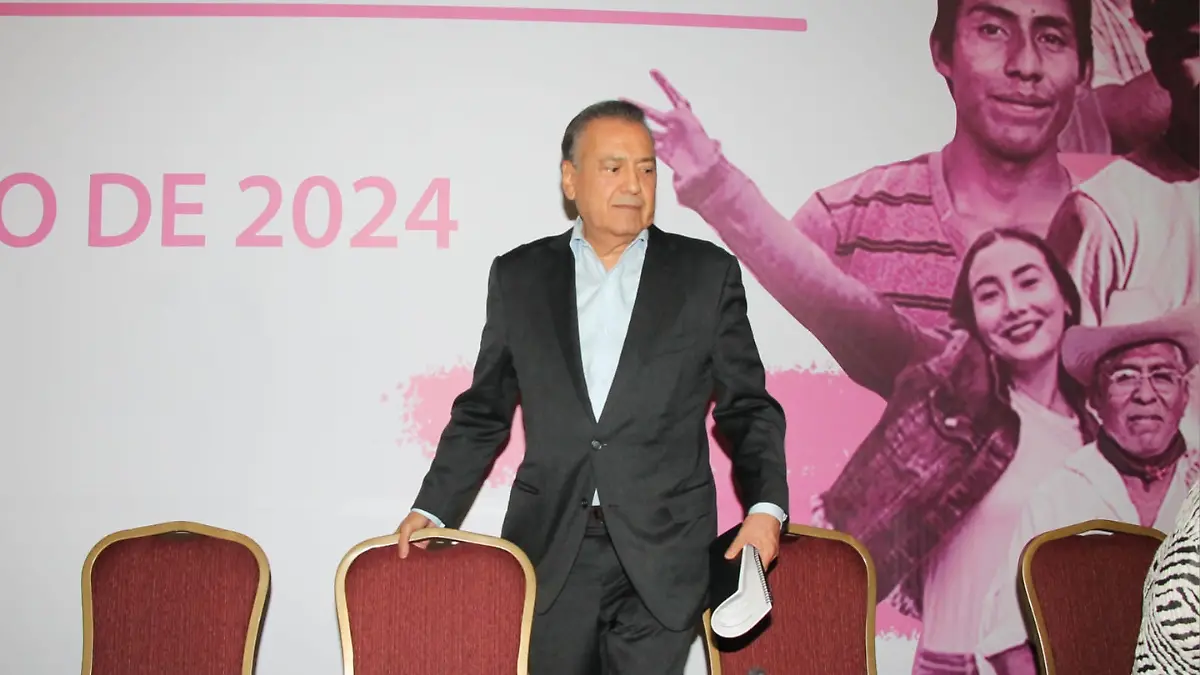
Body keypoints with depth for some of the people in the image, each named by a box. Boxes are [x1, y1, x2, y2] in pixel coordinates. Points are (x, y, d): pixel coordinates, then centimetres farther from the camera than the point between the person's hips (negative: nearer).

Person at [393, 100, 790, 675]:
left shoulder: (708, 273, 4)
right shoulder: (519, 277, 7)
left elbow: (747, 407, 6)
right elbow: (483, 412, 12)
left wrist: (765, 505, -8)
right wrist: (431, 511, 3)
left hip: (662, 553, -1)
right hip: (550, 547, 1)